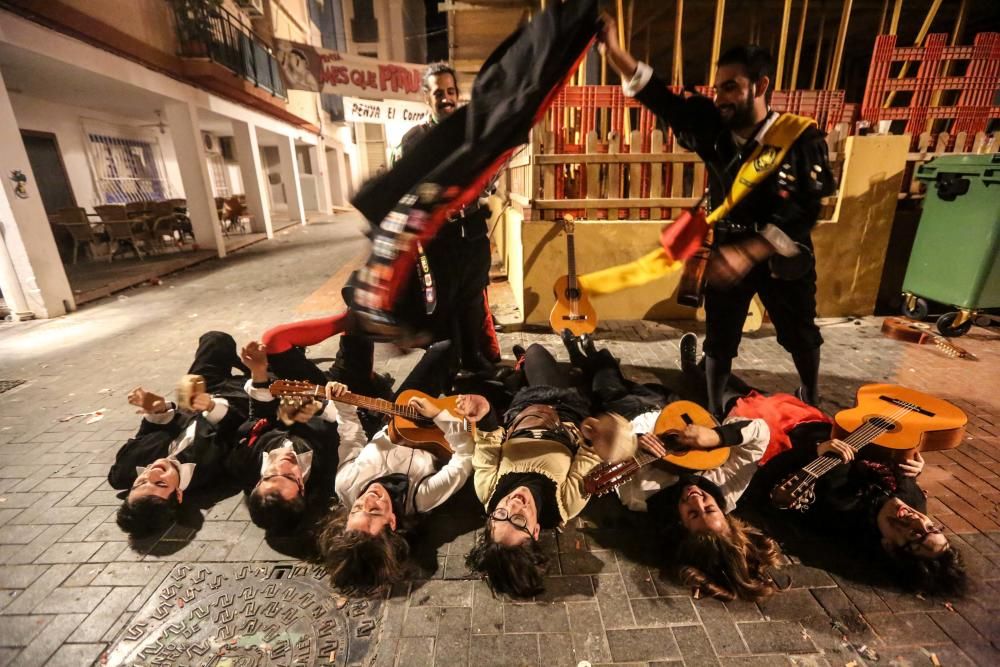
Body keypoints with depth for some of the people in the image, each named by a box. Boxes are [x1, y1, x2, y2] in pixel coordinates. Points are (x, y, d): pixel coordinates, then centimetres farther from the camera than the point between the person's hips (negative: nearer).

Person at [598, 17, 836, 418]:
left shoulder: (800, 139, -17)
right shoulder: (713, 130, -7)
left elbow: (803, 211, -24)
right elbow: (658, 97, -13)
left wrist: (748, 253, -35)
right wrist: (613, 50, -21)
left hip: (782, 260, -1)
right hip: (728, 254, 2)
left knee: (800, 335, 20)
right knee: (718, 340, 8)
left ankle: (810, 395, 48)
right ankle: (713, 412, 26)